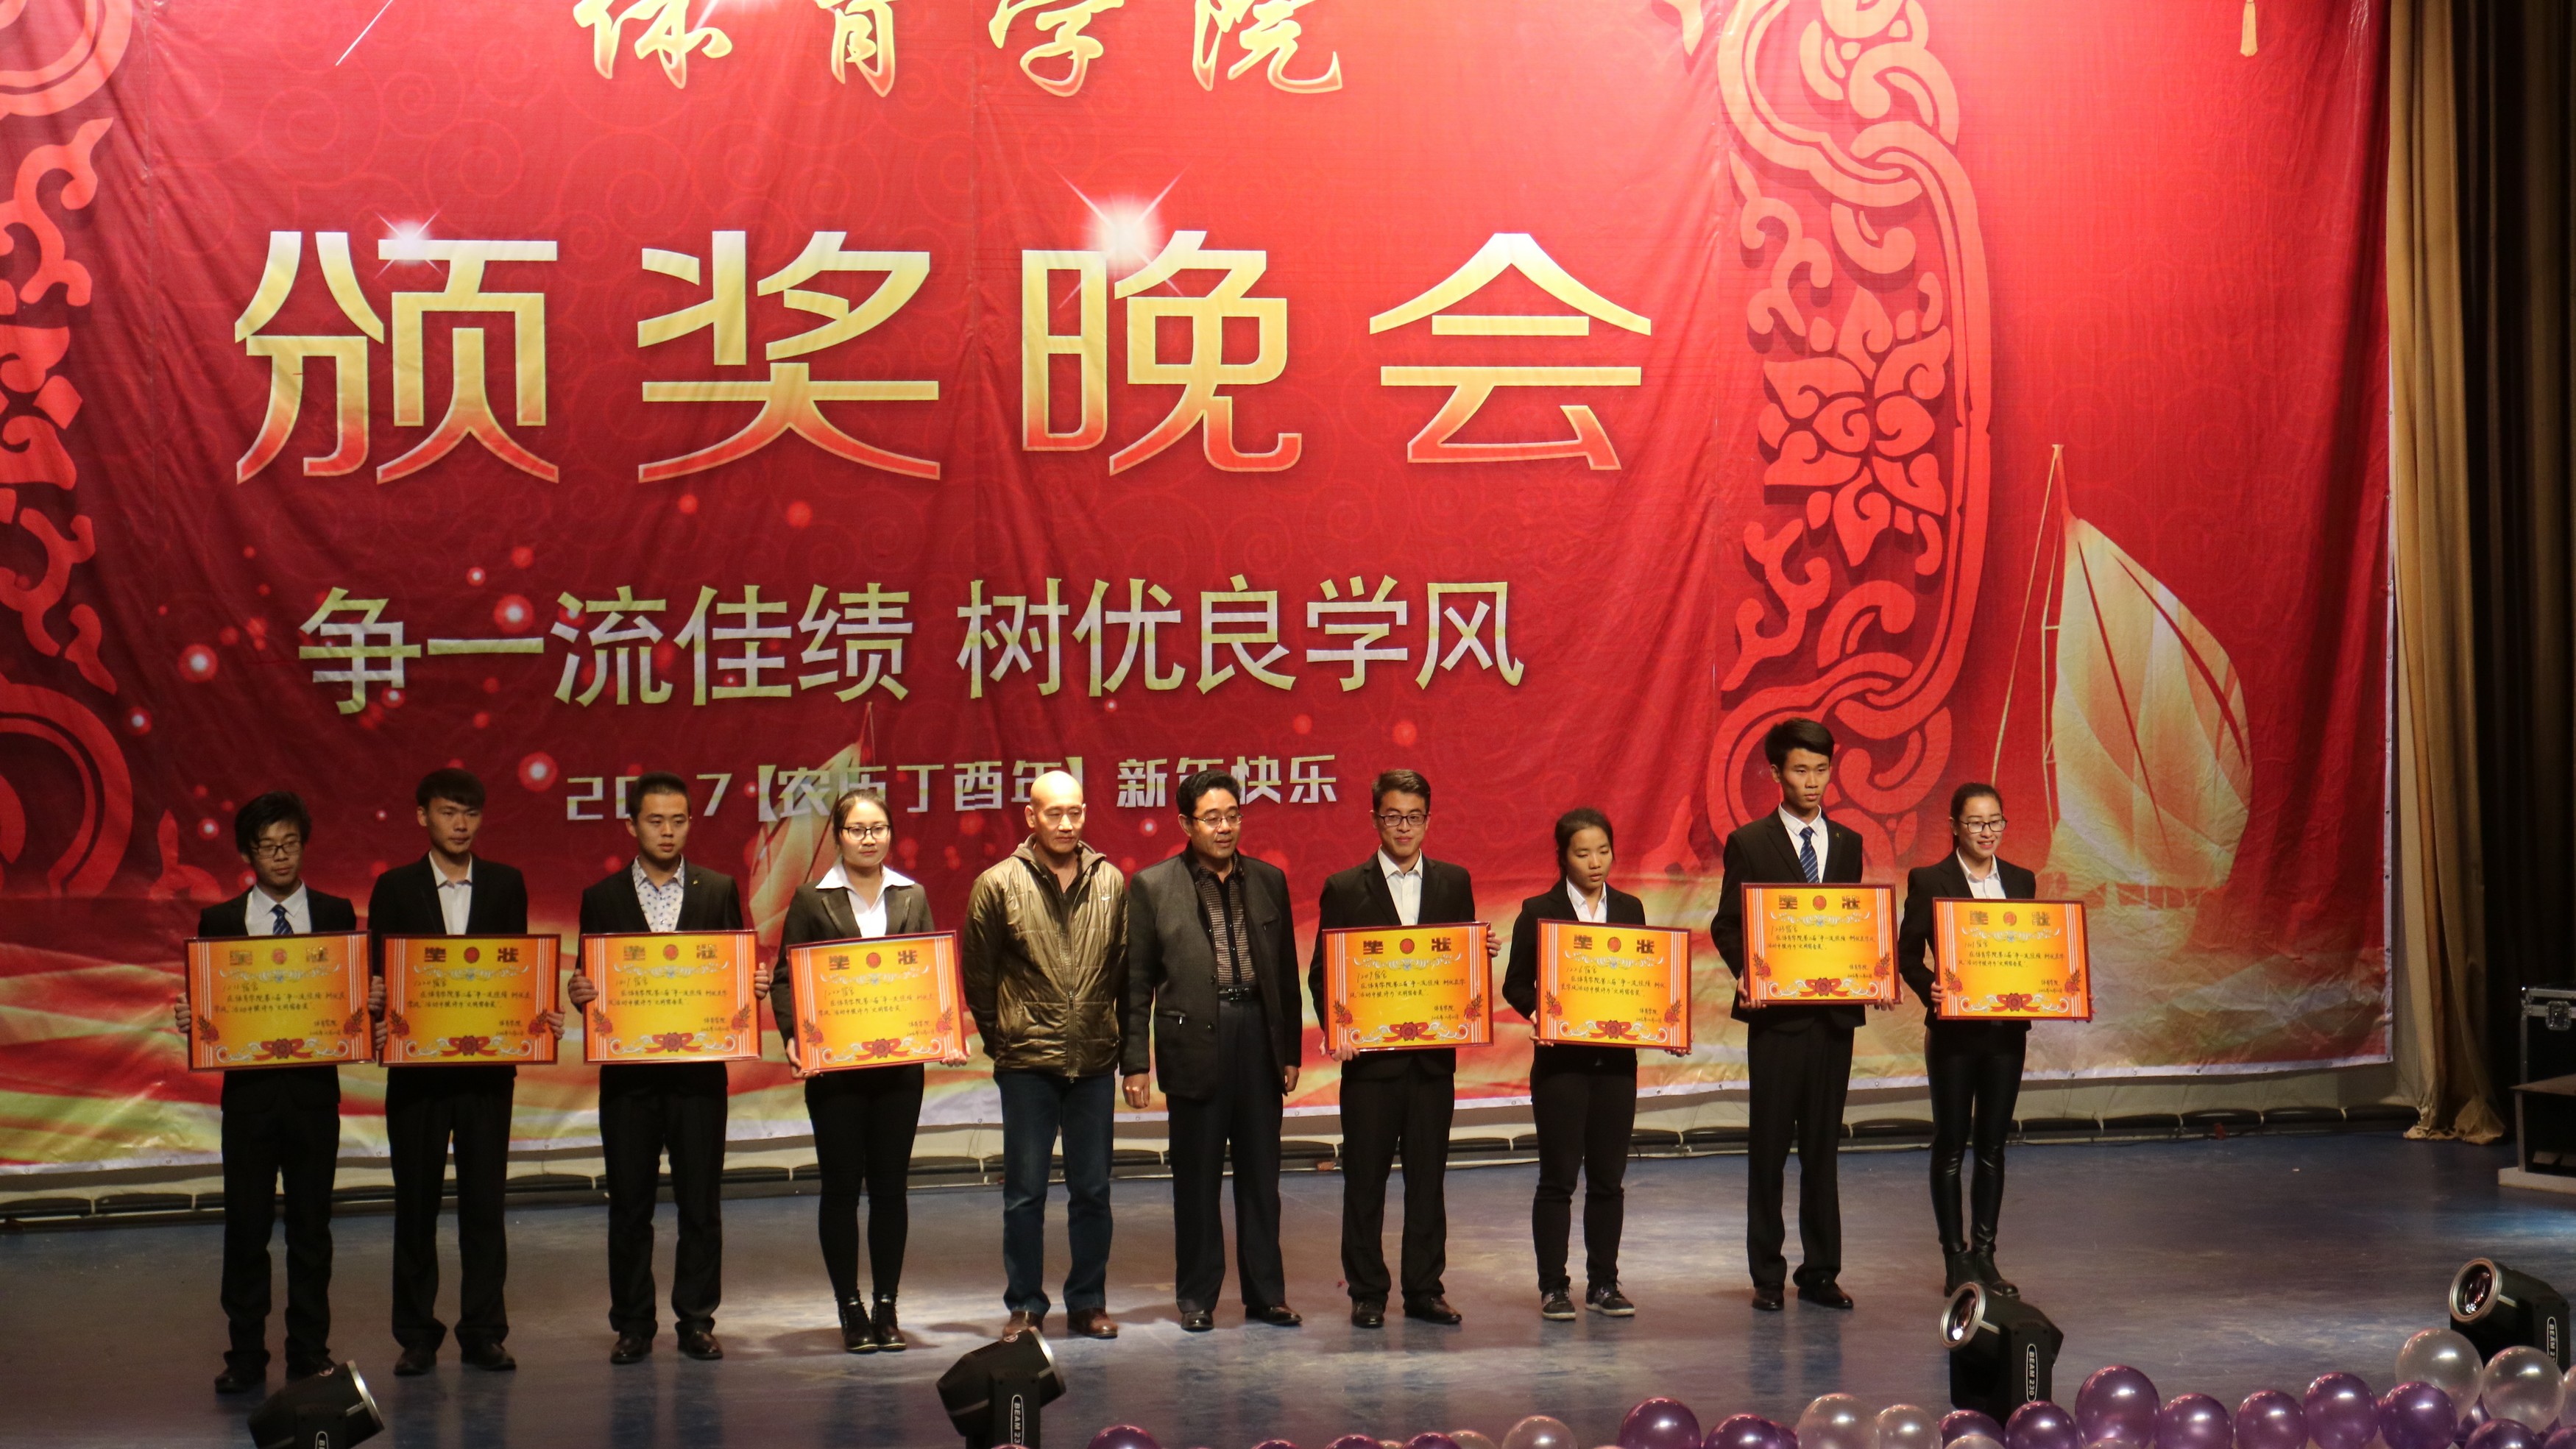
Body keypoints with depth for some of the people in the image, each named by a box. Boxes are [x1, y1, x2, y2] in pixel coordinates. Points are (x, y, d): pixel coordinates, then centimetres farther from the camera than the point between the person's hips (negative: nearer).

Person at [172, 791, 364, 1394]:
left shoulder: (335, 914, 5)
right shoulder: (220, 921, 5)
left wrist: (371, 1003, -18)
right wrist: (188, 1018, -17)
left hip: (314, 1089, 0)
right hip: (247, 1090, 0)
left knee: (311, 1226, 6)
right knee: (245, 1226, 2)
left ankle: (310, 1353, 14)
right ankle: (245, 1355, 9)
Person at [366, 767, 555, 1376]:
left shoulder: (506, 885, 7)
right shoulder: (395, 888, 3)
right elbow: (378, 976, 1)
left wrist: (537, 1018, -12)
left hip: (487, 1066, 1)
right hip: (416, 1067, -1)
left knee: (484, 1200, 3)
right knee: (416, 1201, 4)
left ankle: (483, 1332, 9)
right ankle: (416, 1336, 11)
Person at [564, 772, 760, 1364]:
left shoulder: (719, 891, 8)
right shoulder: (602, 898, 7)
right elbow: (589, 981, 7)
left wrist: (755, 983, -13)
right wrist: (579, 994, -15)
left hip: (699, 1070, 0)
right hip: (627, 1072, 0)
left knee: (701, 1203, 2)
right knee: (629, 1204, 4)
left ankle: (696, 1321, 10)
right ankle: (633, 1325, 12)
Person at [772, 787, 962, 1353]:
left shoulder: (912, 897, 8)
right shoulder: (813, 899, 1)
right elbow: (785, 978, 0)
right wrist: (793, 1036, -16)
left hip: (900, 1062, 2)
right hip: (833, 1066, -2)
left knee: (890, 1185, 5)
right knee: (842, 1185, 2)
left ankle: (886, 1308, 12)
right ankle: (850, 1310, 10)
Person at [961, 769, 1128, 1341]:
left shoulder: (1111, 883, 5)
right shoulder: (998, 886, -2)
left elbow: (1127, 969, 11)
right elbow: (977, 973, 4)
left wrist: (1127, 1041, 8)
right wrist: (998, 1040, 5)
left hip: (1095, 1061, 2)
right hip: (1027, 1063, -2)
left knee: (1093, 1189, 8)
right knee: (1025, 1192, 2)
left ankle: (1088, 1303, 17)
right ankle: (1025, 1307, 10)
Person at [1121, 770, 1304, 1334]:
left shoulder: (1268, 881, 9)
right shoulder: (1152, 887, 0)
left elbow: (1286, 972, 12)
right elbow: (1136, 982, 0)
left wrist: (1291, 1050, 9)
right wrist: (1134, 1062, -4)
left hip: (1258, 1039, 3)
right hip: (1194, 1042, -3)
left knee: (1261, 1174, 7)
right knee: (1196, 1177, 5)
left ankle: (1266, 1293, 15)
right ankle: (1197, 1297, 14)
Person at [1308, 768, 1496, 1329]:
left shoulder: (1454, 883, 10)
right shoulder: (1345, 888, 2)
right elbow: (1322, 972, 1)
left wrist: (1483, 952, -9)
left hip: (1433, 1056, 2)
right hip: (1369, 1056, -2)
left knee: (1428, 1177, 6)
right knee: (1365, 1179, 3)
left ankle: (1425, 1289, 14)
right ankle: (1367, 1294, 10)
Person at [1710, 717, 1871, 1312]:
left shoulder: (1847, 844, 12)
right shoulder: (1749, 843, 0)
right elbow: (1727, 924, -1)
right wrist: (1745, 974, -18)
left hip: (1834, 1012, 3)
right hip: (1776, 1016, -3)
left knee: (1823, 1146, 7)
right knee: (1770, 1146, 1)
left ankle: (1821, 1272, 13)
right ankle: (1767, 1275, 7)